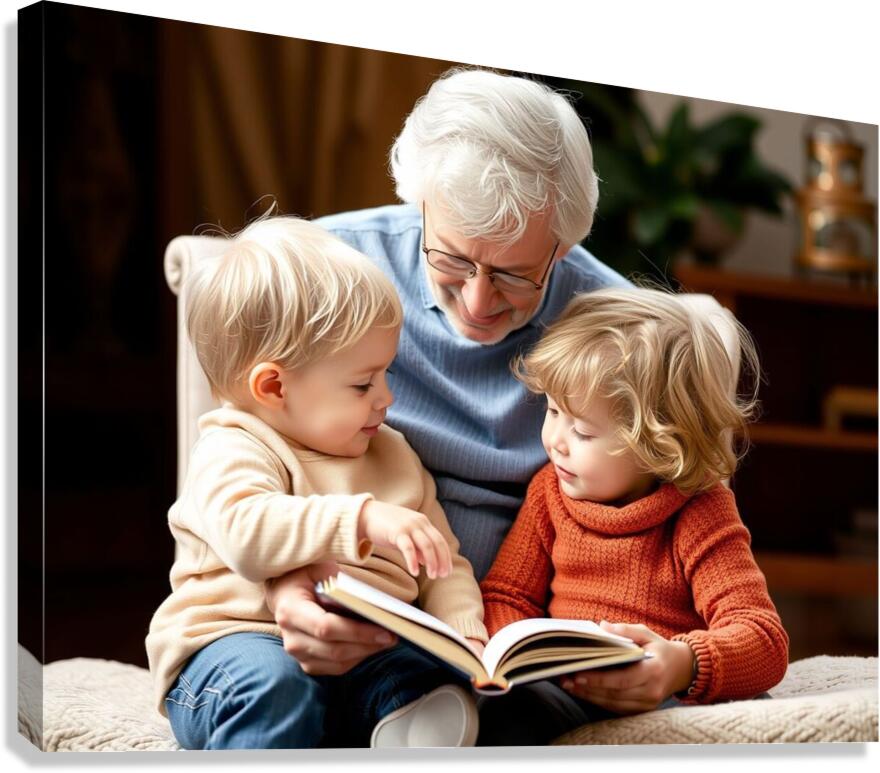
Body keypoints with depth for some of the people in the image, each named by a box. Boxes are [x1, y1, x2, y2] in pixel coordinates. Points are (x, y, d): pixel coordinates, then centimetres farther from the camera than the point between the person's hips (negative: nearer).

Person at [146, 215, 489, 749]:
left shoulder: (394, 456, 20)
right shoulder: (233, 452, -4)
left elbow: (443, 564, 21)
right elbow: (246, 533, -26)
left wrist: (464, 634, 1)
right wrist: (363, 521, -31)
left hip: (366, 660, 6)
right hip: (240, 644, -5)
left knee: (439, 683, -23)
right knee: (273, 685, -37)